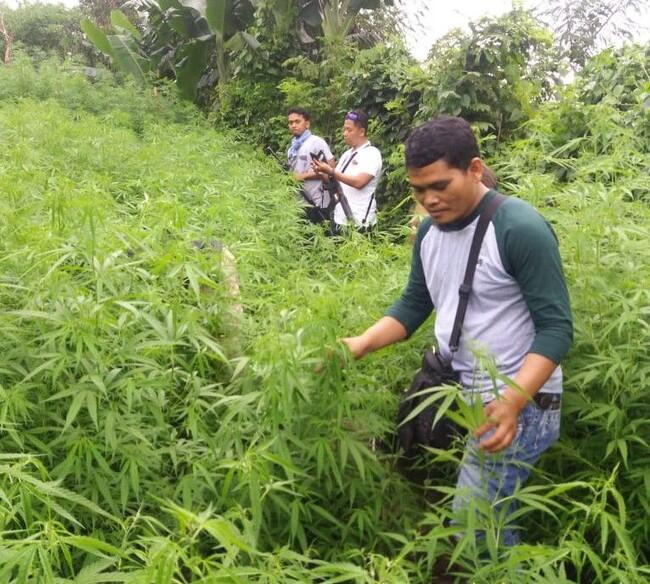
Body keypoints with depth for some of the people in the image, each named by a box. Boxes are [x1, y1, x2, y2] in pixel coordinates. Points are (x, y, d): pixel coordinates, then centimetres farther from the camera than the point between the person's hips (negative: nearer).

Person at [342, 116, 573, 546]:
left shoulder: (521, 229, -19)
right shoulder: (430, 231, 5)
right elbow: (413, 305, 13)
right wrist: (362, 344, -5)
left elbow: (556, 327, -20)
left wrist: (512, 400, -33)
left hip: (517, 404, -7)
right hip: (458, 395, 7)